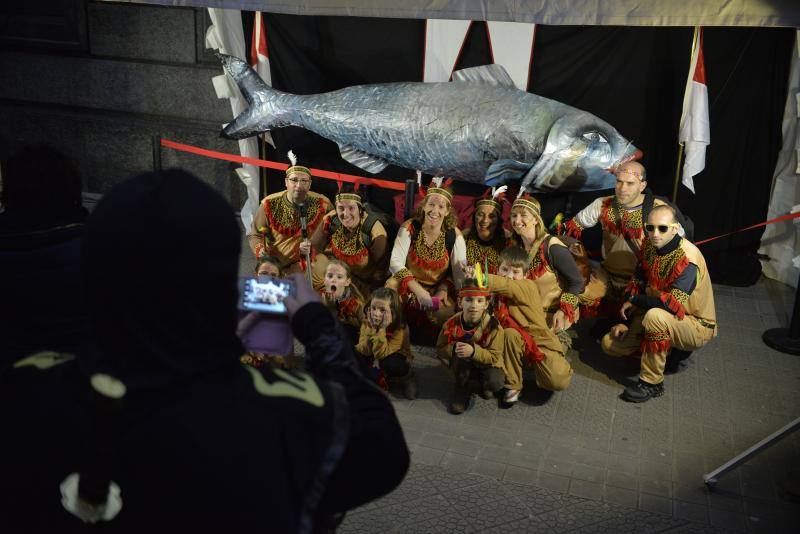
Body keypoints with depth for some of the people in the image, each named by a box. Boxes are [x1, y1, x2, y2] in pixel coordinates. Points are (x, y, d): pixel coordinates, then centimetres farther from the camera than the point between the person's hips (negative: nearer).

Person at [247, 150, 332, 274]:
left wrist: (312, 250, -16)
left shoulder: (322, 205, -3)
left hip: (307, 264, -1)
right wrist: (261, 251, -13)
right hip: (273, 266, 1)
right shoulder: (270, 205, -3)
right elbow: (255, 235, 8)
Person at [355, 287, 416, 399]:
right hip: (373, 360, 3)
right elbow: (364, 352, -24)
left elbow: (381, 354, -35)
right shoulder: (366, 323, -19)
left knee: (393, 364, -37)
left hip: (394, 357, -2)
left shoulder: (400, 328, -29)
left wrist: (382, 329, -42)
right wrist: (372, 329, -34)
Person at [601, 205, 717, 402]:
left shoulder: (688, 258, -28)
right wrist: (625, 321, -5)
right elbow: (636, 283, 2)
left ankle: (652, 383, -22)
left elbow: (673, 303, -36)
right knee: (610, 343, -1)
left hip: (696, 326, -7)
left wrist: (634, 301, -22)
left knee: (655, 316, -39)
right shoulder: (649, 245, -4)